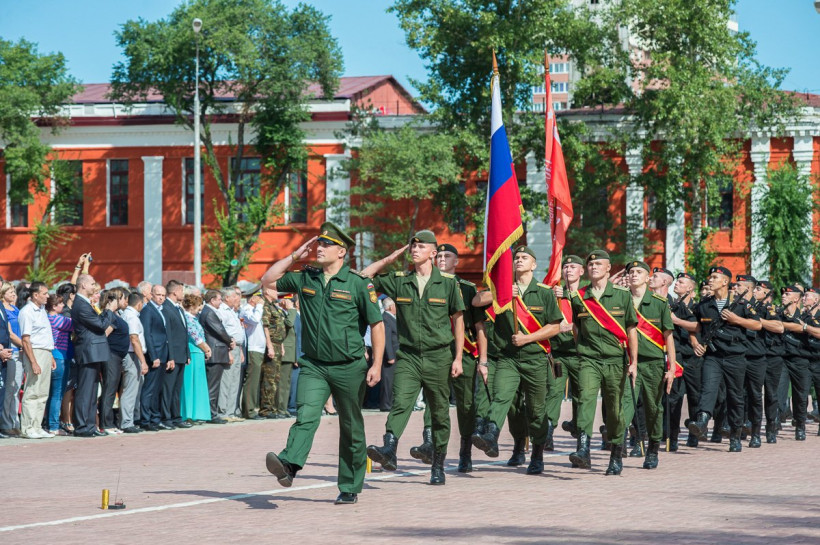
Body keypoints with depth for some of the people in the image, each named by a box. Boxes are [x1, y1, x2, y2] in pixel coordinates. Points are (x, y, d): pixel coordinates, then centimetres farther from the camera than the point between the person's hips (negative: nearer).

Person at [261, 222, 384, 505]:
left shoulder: (358, 284, -4)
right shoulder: (305, 279, 7)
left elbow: (377, 324, -2)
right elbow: (268, 281, 13)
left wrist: (376, 364, -8)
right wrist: (295, 256, 5)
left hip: (349, 367, -2)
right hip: (313, 366, 2)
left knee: (351, 428, 7)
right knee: (306, 416, -20)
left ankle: (350, 488, 17)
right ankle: (288, 465, -39)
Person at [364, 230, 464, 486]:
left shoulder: (448, 282, 2)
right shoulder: (399, 280, 7)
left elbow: (458, 320, 4)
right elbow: (363, 276, 11)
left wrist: (458, 357, -1)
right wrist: (391, 258, 6)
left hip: (438, 357, -1)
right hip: (408, 356, 1)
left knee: (439, 414, 6)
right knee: (400, 403, -20)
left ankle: (438, 467, 15)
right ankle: (389, 451, -37)